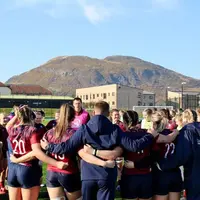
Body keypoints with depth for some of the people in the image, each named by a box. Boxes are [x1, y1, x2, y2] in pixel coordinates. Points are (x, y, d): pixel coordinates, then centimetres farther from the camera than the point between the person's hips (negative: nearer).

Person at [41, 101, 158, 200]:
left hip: (88, 176, 1)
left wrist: (48, 147, 10)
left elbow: (67, 147, -6)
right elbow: (134, 146, -7)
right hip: (107, 176, 0)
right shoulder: (115, 130, -5)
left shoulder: (84, 129, -5)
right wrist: (151, 136, 8)